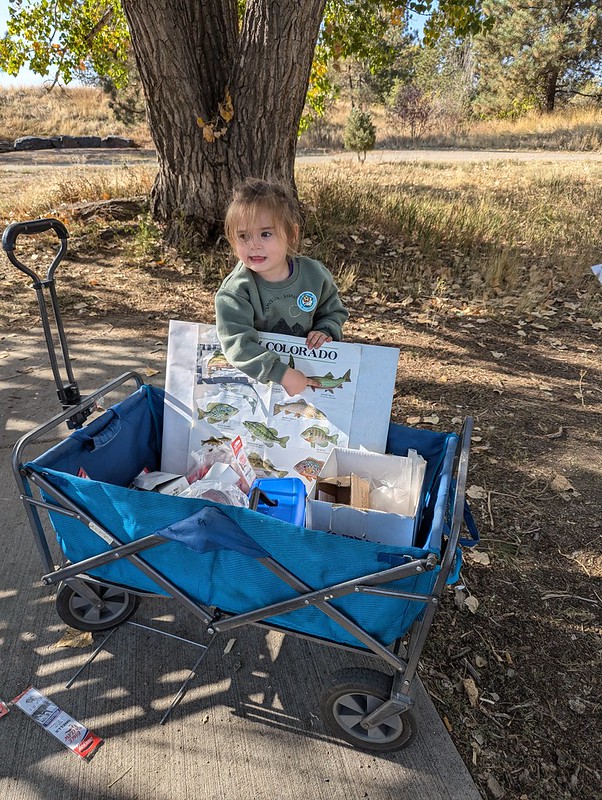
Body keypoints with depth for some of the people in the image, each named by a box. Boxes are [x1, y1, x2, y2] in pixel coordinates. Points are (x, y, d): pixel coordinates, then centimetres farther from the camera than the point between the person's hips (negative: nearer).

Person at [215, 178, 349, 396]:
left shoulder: (314, 273, -6)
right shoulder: (235, 290, -19)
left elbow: (333, 311, 11)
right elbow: (237, 344, -29)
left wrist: (325, 331, -12)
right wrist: (282, 374, -37)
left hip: (308, 368, 3)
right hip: (254, 379, -2)